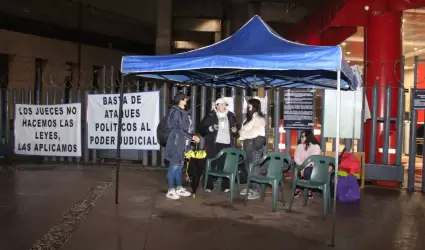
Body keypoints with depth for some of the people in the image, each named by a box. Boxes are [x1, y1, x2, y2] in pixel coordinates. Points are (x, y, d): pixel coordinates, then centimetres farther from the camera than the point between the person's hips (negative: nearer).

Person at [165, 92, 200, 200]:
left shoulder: (183, 112, 14)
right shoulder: (176, 112, -14)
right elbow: (178, 129, -19)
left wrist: (192, 137, 6)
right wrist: (192, 137, -17)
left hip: (182, 144, 9)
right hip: (176, 143, -9)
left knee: (180, 166, 14)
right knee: (174, 166, -4)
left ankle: (179, 188, 23)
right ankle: (171, 190, 3)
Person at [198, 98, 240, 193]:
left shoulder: (231, 116, 13)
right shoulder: (210, 116, 3)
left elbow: (238, 127, 25)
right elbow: (201, 128, -2)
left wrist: (235, 130, 3)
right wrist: (211, 128, -17)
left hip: (227, 144, 3)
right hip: (213, 144, -3)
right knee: (211, 165, -2)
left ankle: (225, 186, 13)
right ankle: (209, 186, 6)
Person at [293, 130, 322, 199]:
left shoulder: (316, 146, -8)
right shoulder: (299, 146, 7)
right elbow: (296, 158, -3)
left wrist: (304, 167, -29)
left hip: (311, 167, -3)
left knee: (307, 171, -34)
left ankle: (309, 190, -14)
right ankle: (297, 189, -10)